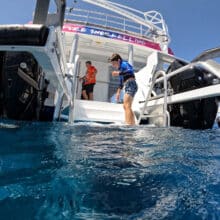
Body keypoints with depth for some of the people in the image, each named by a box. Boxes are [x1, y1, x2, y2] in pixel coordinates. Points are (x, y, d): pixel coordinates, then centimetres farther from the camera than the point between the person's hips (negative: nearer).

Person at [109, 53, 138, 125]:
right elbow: (121, 82, 29)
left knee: (127, 106, -20)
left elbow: (130, 70, -24)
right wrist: (118, 92, 27)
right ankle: (133, 124, 21)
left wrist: (119, 73, -26)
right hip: (128, 87, 10)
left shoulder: (124, 64, -2)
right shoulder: (120, 69, 24)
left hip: (130, 85, -10)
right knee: (125, 106, 15)